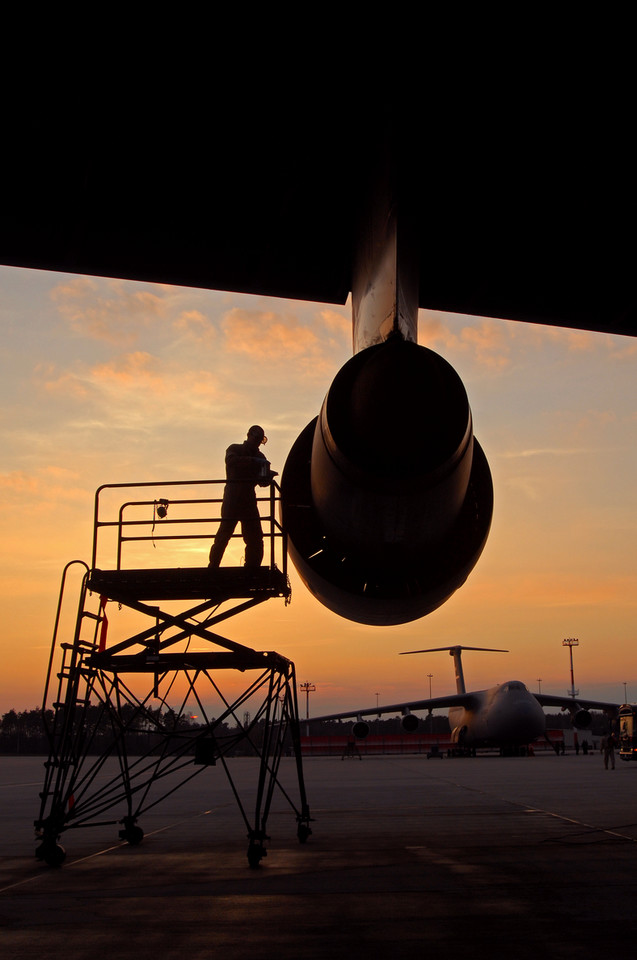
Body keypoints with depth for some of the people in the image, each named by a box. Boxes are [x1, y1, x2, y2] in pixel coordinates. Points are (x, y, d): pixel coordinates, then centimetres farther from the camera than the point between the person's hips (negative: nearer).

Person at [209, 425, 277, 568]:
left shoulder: (259, 457, 19)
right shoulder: (234, 449, 5)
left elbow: (262, 482, 15)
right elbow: (231, 460, -19)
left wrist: (268, 476, -8)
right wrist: (253, 461, -26)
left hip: (249, 500, 5)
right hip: (232, 499, -5)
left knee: (255, 538, 2)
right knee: (225, 532, -11)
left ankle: (252, 568, 9)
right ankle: (213, 566, -7)